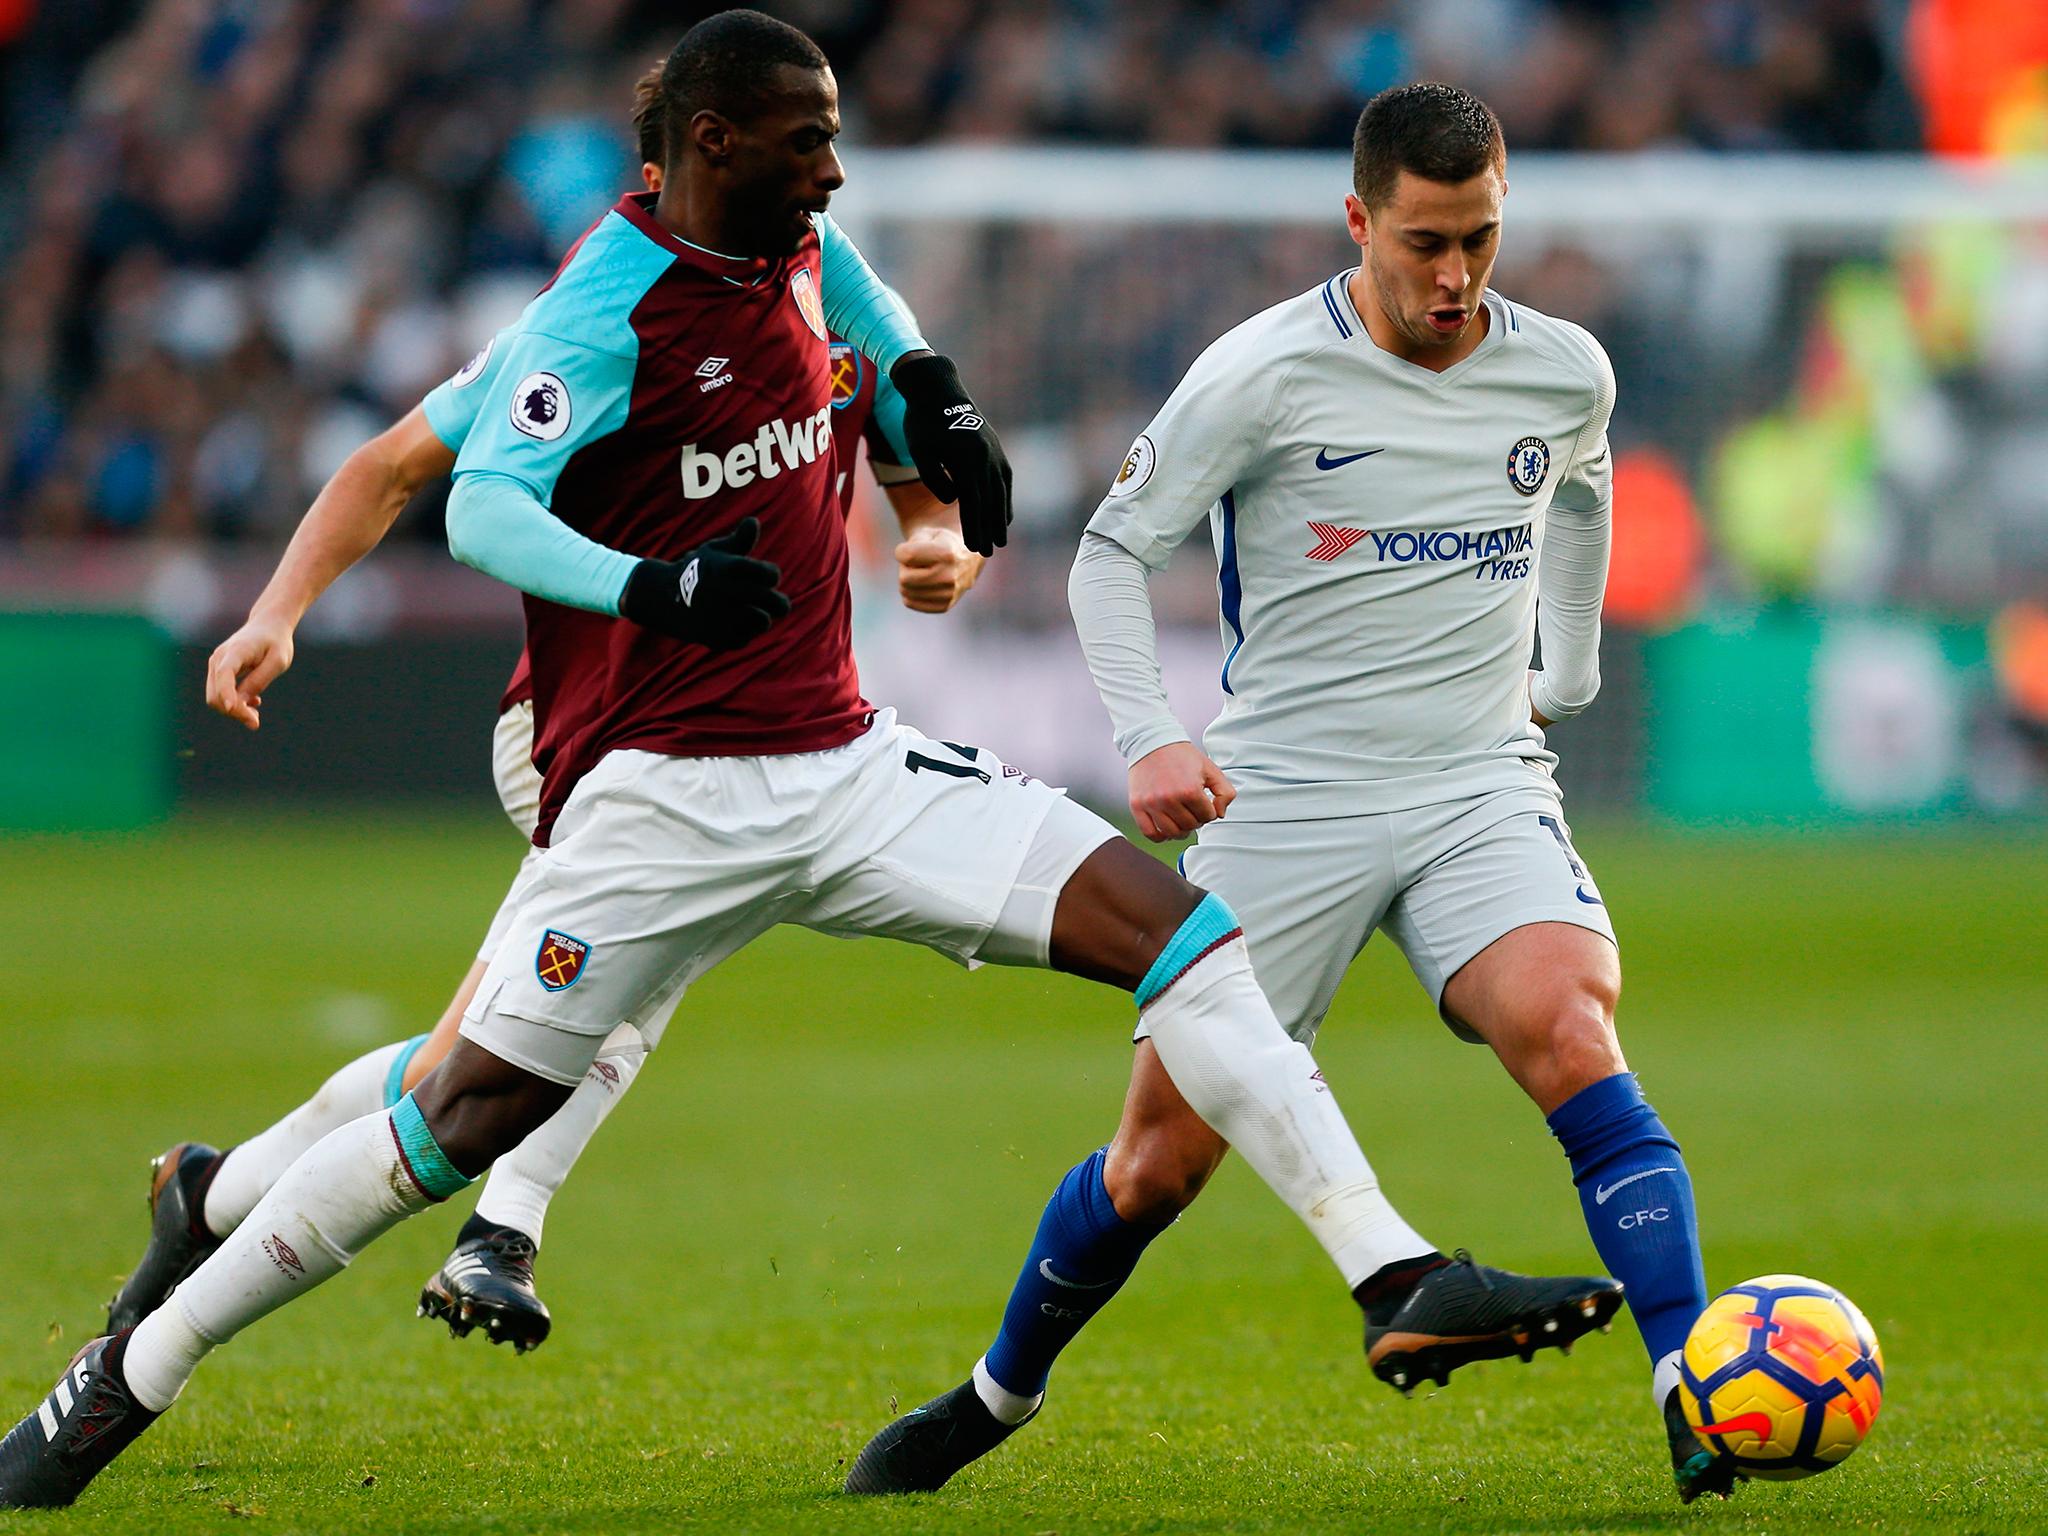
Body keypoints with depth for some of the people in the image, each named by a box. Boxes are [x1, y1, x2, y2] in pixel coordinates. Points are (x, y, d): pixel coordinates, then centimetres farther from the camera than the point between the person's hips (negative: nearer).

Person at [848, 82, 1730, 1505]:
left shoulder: (1564, 374, 2)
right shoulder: (1264, 375, -11)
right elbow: (1113, 549, -4)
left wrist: (1566, 674, 27)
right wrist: (1148, 737, -16)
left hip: (1484, 789, 2)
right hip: (1284, 799, -2)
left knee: (1571, 1034, -27)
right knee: (1161, 1161, 3)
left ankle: (1699, 1400, -31)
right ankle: (998, 1391, 28)